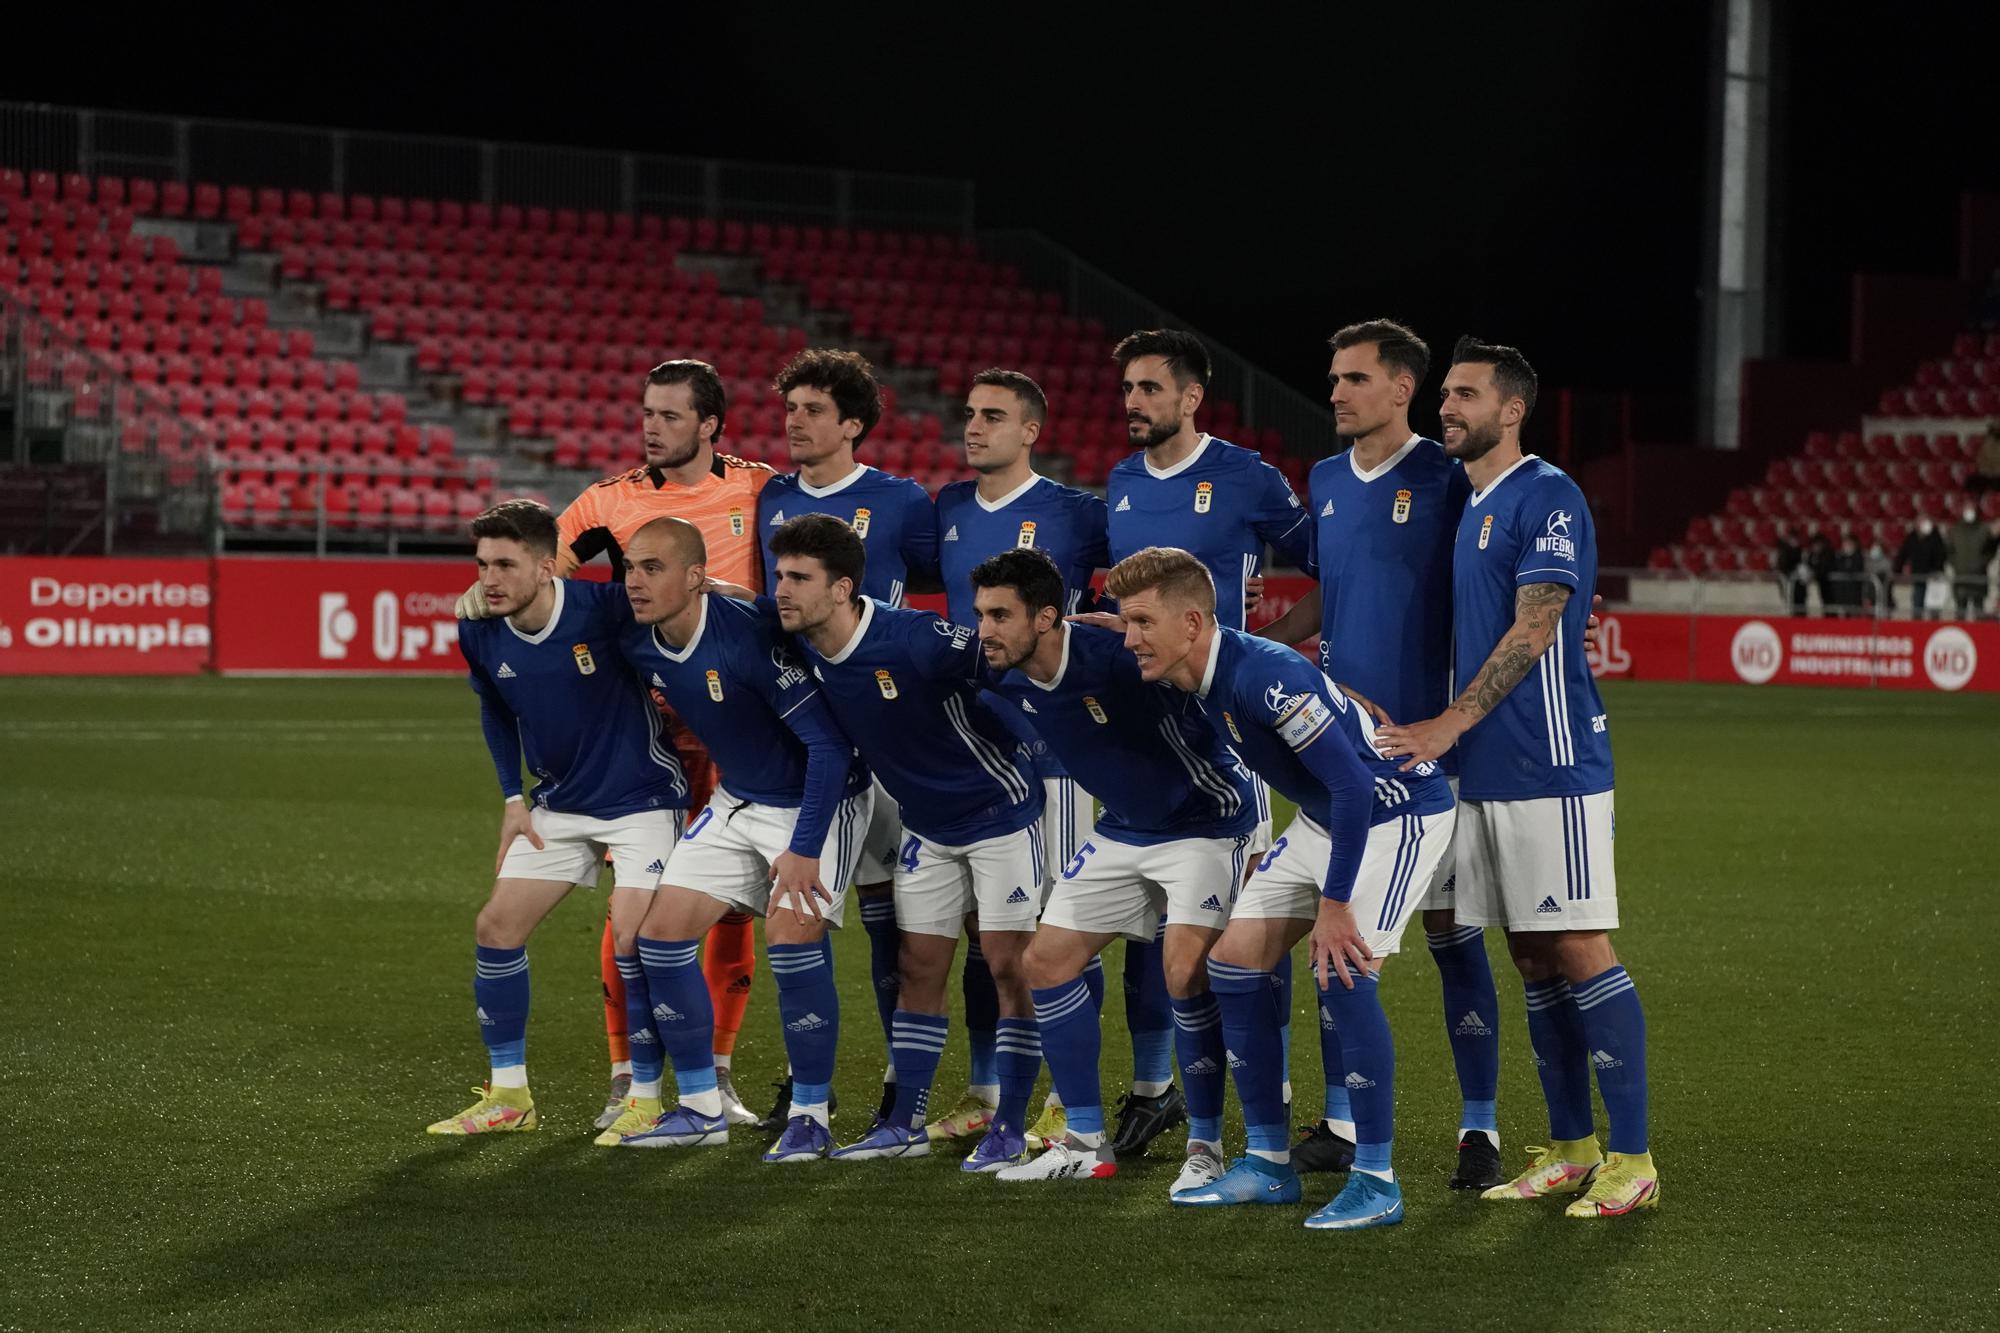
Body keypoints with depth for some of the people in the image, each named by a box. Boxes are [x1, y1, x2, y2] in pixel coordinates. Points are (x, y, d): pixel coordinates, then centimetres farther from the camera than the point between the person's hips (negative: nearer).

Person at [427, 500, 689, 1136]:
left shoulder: (602, 609, -25)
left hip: (641, 795, -6)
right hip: (558, 805, 6)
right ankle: (508, 1094, 13)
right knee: (496, 927, 1)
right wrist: (513, 797, 8)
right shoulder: (479, 635, -7)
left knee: (634, 936, -18)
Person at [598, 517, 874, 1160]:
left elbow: (829, 743, -30)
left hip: (817, 798, -7)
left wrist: (804, 849, -31)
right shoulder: (639, 644, -9)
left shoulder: (750, 634, -30)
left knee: (792, 936, -22)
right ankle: (701, 1110, 11)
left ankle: (811, 1114, -6)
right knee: (658, 931, -1)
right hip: (737, 800, 7)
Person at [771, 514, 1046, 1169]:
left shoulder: (915, 639, -29)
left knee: (1008, 966, -5)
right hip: (927, 825, 7)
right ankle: (906, 1123, 16)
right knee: (918, 967, 9)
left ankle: (1010, 1128, 1)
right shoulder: (805, 652, -7)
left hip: (1000, 809, -7)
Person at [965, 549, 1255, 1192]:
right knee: (1047, 961, 3)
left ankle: (1206, 1147, -7)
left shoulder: (1115, 655, -30)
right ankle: (1085, 1142, 14)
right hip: (1121, 829, 8)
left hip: (1204, 820, -8)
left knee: (1185, 972, -22)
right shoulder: (1004, 680, -9)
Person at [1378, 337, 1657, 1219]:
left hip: (1549, 766, -9)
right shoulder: (1460, 502, 17)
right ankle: (1569, 1150, 16)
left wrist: (1451, 723, -20)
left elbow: (1533, 631, -17)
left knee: (1578, 950, -8)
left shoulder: (1547, 498, -10)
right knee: (1532, 960, 10)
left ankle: (1631, 1157, -5)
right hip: (1483, 774, 9)